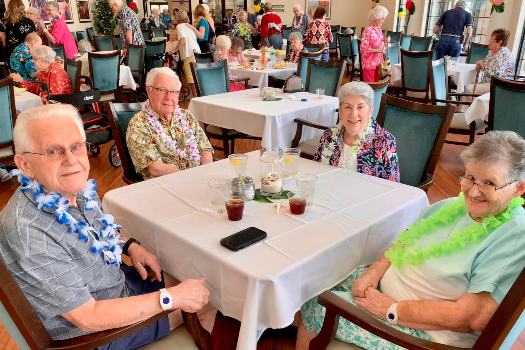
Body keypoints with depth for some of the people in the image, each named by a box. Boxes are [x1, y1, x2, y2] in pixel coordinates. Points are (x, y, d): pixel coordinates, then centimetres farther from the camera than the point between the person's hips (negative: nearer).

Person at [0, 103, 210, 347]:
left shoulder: (76, 187, -10)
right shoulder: (28, 233, -35)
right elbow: (87, 317, -31)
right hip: (94, 332, -7)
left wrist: (130, 246, -6)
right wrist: (172, 298, -28)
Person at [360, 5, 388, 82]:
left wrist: (384, 41, 4)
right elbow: (363, 48, -19)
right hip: (369, 63, -8)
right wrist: (377, 50, -22)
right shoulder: (368, 30, -16)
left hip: (378, 62, 8)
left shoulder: (379, 29, 9)